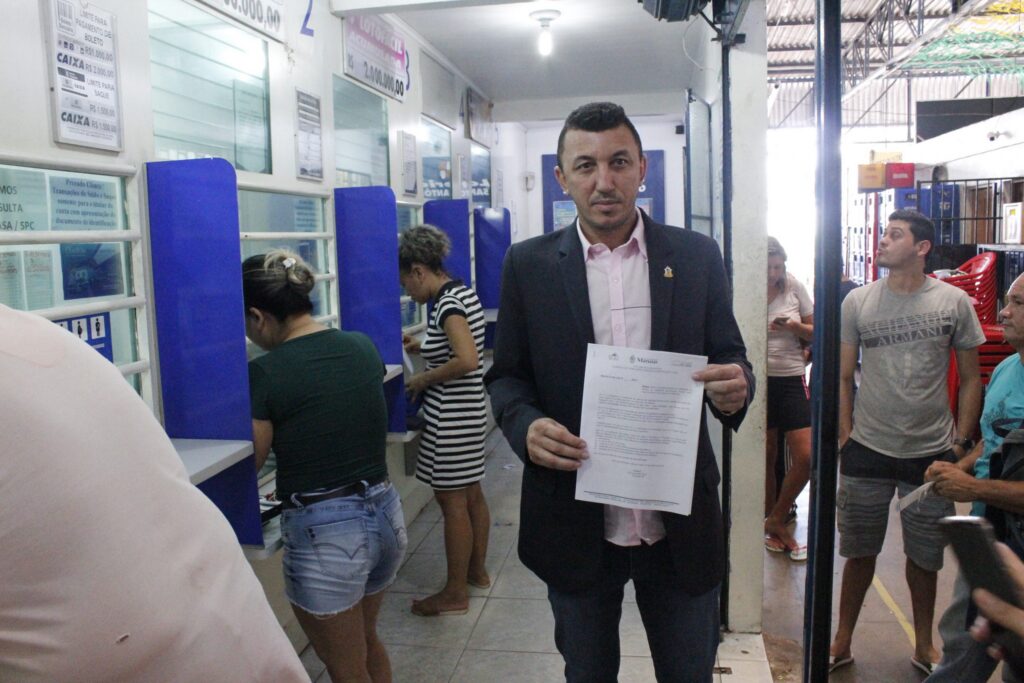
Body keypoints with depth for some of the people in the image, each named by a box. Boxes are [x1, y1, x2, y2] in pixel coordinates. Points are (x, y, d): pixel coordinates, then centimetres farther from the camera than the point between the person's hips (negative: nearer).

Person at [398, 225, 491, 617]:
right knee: (471, 494, 19)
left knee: (452, 500, 0)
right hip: (470, 408, 10)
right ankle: (477, 571, 33)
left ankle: (456, 594, 12)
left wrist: (424, 379, -17)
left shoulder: (446, 304, -19)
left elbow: (468, 361, -30)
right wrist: (424, 348, 15)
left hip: (451, 416, -10)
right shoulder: (463, 293, 10)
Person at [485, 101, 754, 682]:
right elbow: (506, 375, 2)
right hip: (575, 523, 0)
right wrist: (526, 425, -19)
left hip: (681, 524, 1)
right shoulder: (529, 264, -2)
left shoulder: (697, 256, -2)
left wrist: (736, 387, -21)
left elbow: (731, 360, 3)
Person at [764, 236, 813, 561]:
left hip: (791, 379, 2)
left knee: (806, 457, -5)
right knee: (766, 458, 8)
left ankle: (776, 521, 15)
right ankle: (773, 524, 26)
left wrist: (795, 326, -13)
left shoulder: (795, 287, 1)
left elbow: (814, 333, 8)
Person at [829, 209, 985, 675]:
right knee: (859, 553, 11)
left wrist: (961, 442, 0)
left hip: (932, 453, 0)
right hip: (867, 450, 1)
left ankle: (923, 645, 33)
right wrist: (845, 439, 1)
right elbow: (842, 377, 5)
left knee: (924, 557, 13)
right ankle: (842, 641, 26)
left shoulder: (954, 302, -1)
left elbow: (970, 378, 5)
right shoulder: (858, 301, 1)